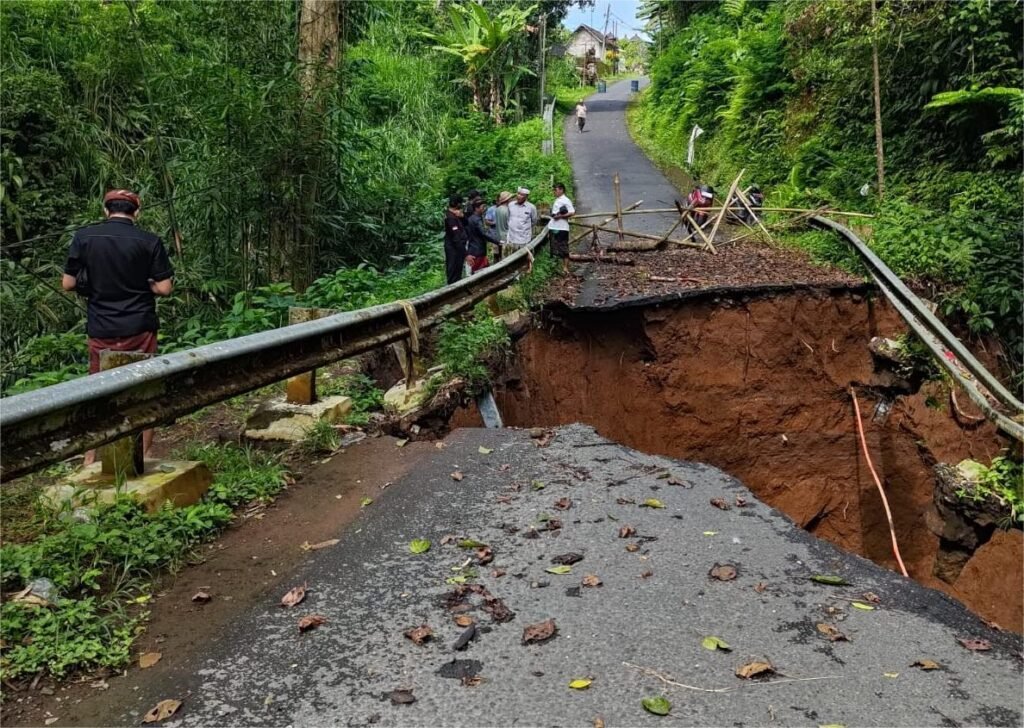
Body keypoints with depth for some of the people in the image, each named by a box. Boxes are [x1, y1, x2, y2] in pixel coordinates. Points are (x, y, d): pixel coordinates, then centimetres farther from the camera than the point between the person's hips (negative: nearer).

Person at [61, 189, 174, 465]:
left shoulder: (84, 237, -1)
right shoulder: (149, 241, -6)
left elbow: (68, 284, 1)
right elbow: (164, 288, -8)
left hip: (100, 329, 2)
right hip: (139, 328, -2)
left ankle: (90, 460, 20)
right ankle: (142, 458, 12)